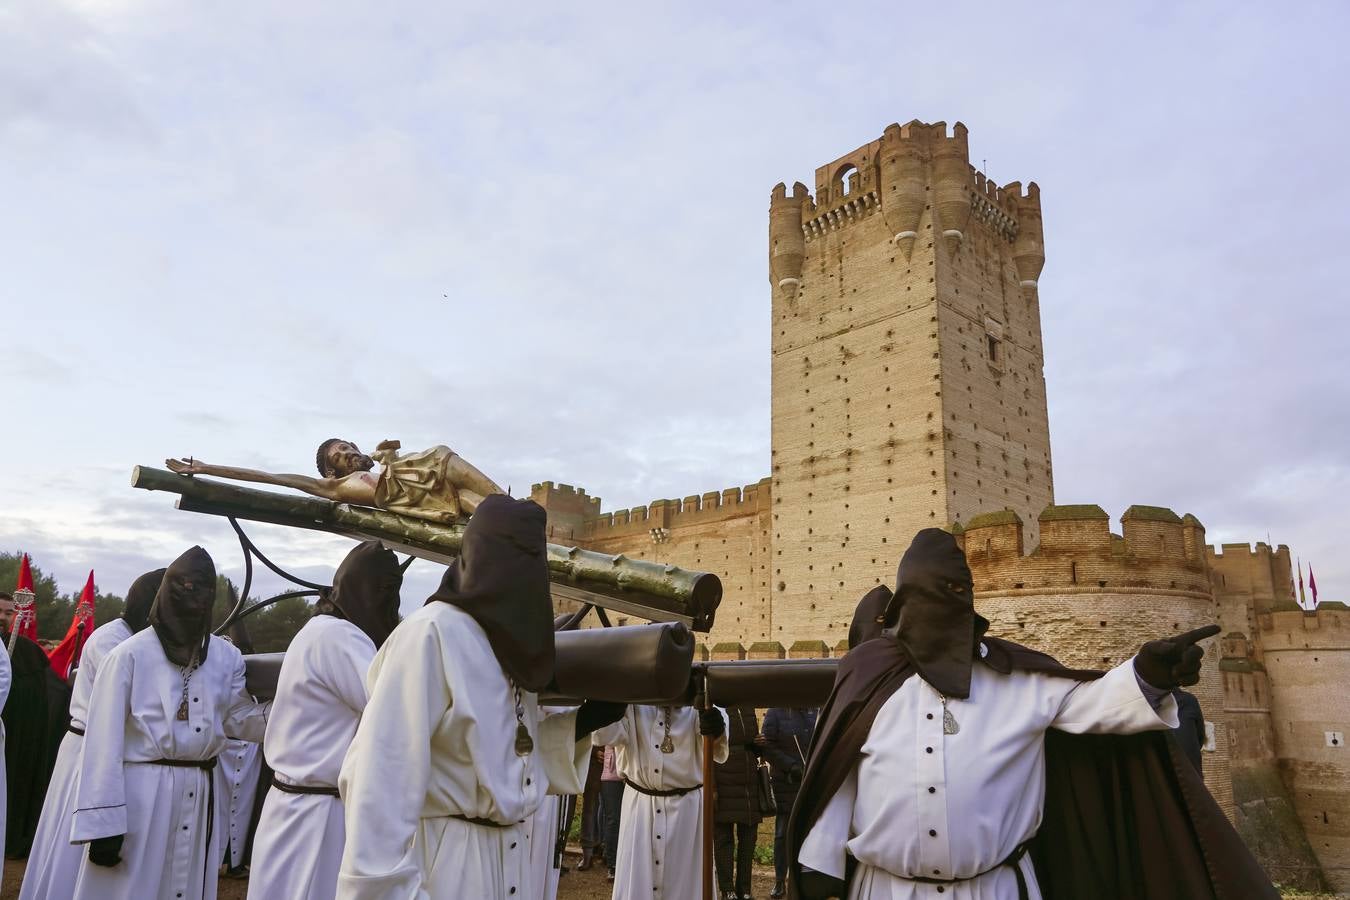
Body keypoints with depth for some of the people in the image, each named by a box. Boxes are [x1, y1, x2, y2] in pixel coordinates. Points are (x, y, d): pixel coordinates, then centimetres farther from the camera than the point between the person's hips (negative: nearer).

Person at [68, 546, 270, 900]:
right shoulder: (130, 655, -11)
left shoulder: (226, 657, 2)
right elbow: (104, 742, -10)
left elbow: (239, 719, 8)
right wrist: (102, 824, -11)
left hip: (199, 796, 4)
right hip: (139, 794, -4)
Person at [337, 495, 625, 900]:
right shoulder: (430, 634, -20)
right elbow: (381, 782, -23)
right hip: (442, 865, -8)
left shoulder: (509, 644, 7)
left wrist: (587, 719, 2)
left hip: (507, 857, 9)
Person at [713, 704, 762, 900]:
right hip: (723, 786, -5)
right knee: (723, 838, 3)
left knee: (748, 839, 8)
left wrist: (759, 744, -2)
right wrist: (711, 788, -14)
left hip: (749, 784, 6)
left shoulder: (748, 709, 11)